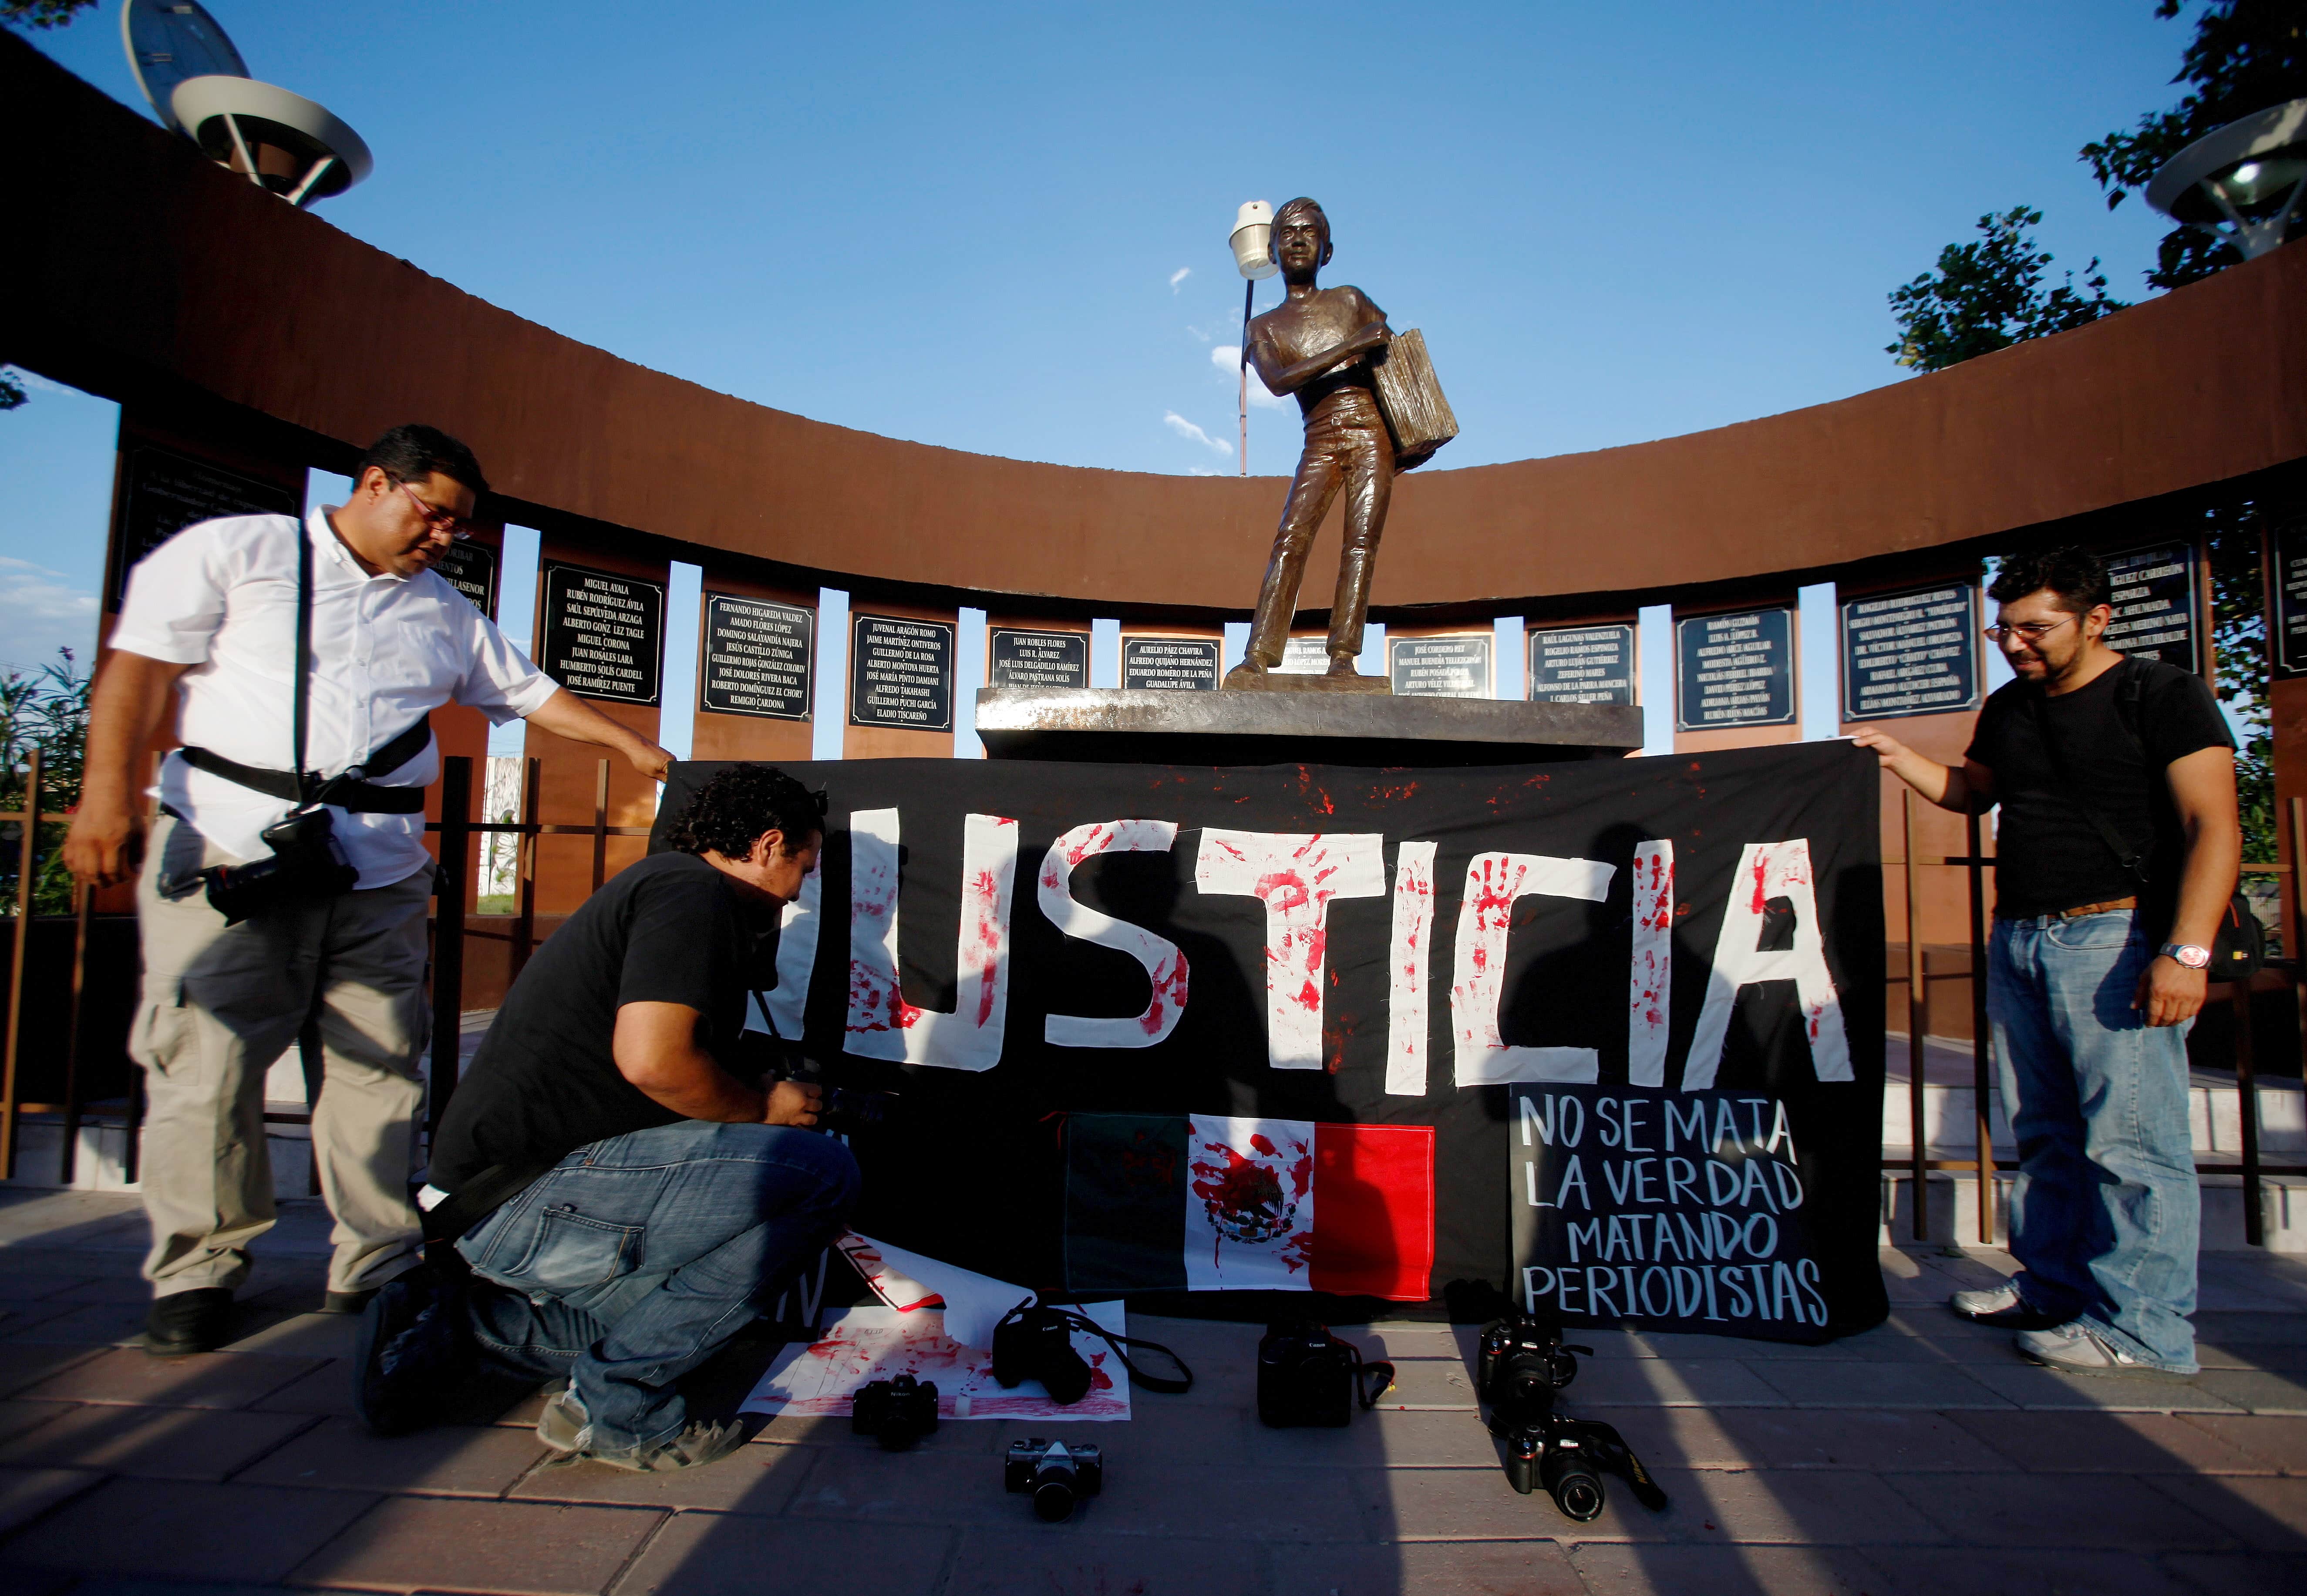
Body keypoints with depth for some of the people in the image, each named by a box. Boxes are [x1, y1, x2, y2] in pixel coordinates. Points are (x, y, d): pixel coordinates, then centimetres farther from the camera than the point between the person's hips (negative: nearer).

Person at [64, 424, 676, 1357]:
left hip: (382, 866, 4)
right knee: (206, 1057, -3)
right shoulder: (234, 552, 6)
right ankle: (197, 1270, 12)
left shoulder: (447, 616, 19)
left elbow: (533, 694, 26)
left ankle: (378, 1265, 12)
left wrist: (631, 745, 20)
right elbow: (140, 665, 0)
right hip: (230, 846, -4)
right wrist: (109, 791, -10)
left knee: (382, 1062, 2)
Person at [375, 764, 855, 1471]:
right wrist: (763, 1108, -9)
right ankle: (617, 1405, -10)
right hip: (536, 1198, -11)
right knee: (820, 1171, -19)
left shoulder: (657, 882, 21)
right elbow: (651, 1059, -26)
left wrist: (755, 1095, 29)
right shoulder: (692, 891, -12)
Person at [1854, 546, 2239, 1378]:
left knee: (2130, 1138, -5)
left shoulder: (2163, 695, -5)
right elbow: (1972, 791, 32)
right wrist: (1900, 759, 15)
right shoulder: (2007, 709, 16)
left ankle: (2144, 1329, 4)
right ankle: (2051, 1287, 23)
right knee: (2043, 1133, 12)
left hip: (2114, 937, -7)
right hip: (2018, 938, 7)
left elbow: (2212, 827, -12)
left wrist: (2187, 951, -21)